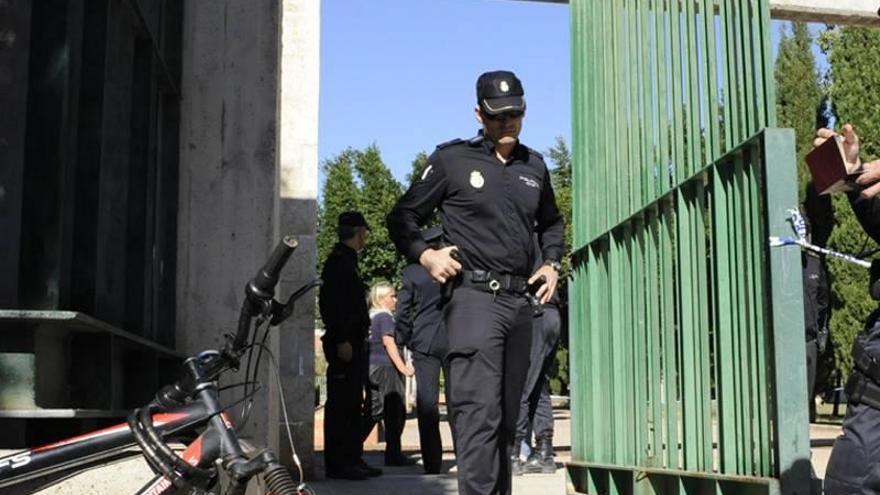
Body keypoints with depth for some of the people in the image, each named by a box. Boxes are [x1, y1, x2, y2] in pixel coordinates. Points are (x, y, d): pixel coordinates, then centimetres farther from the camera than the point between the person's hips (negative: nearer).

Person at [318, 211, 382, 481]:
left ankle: (353, 459, 18)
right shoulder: (338, 262, -11)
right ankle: (336, 463, -4)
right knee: (340, 404, -7)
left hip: (352, 343, 10)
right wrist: (342, 341, -23)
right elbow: (333, 304, -19)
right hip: (344, 344, -10)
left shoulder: (347, 261, 20)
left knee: (353, 404, 12)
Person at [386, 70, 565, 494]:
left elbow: (551, 223, 34)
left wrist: (551, 264, 17)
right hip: (474, 298, -6)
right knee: (478, 413, -16)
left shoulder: (534, 166, 17)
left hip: (520, 302, 6)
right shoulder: (452, 160, 2)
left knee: (506, 416, 12)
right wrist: (425, 255, -11)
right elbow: (402, 217, 7)